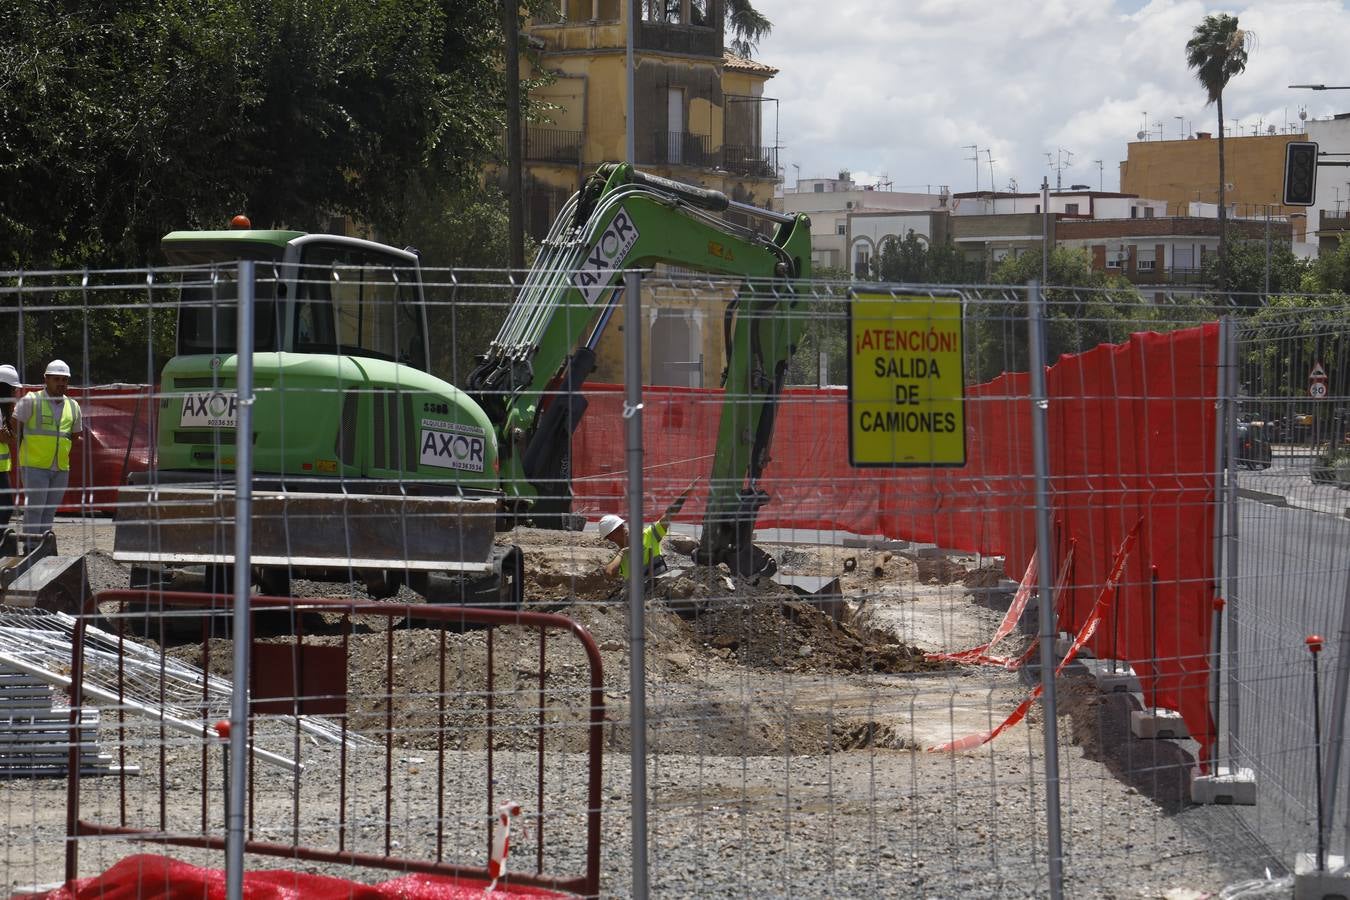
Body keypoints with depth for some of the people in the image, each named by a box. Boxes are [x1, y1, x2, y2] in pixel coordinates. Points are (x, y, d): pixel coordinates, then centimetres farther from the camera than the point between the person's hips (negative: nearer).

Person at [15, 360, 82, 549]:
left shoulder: (73, 407, 13)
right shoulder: (30, 401, -3)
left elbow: (75, 435, 24)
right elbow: (15, 428, 1)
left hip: (61, 469, 5)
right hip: (35, 467, -5)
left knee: (49, 512, 8)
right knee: (34, 509, -11)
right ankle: (30, 551, -13)